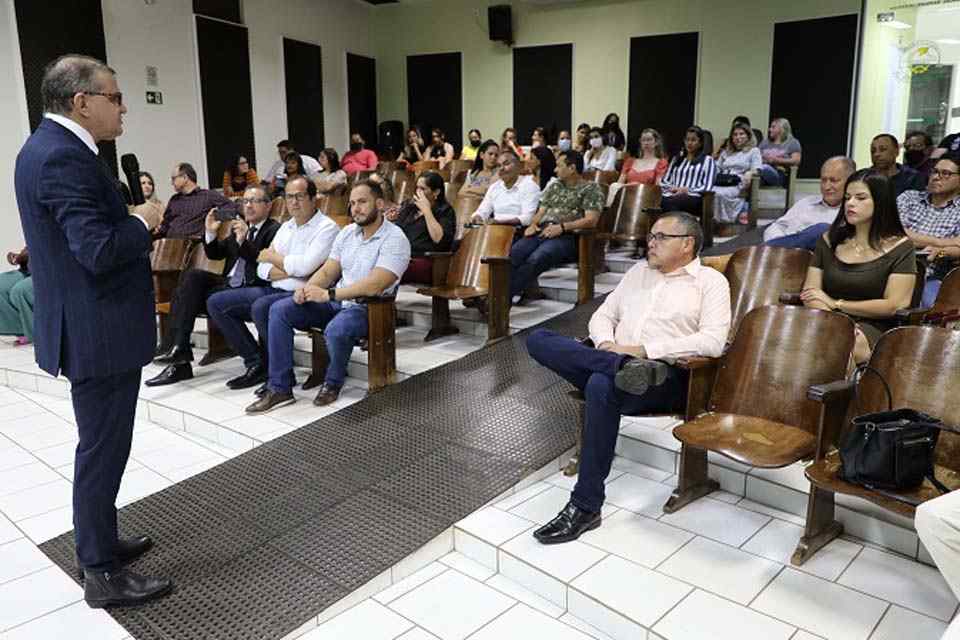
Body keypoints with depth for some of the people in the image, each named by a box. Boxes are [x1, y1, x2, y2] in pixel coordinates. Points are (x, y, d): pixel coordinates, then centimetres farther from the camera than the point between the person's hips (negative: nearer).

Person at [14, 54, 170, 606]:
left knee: (102, 446, 21)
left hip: (92, 326, 11)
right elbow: (99, 250, -28)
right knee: (103, 449, 1)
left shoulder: (51, 147, 12)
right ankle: (103, 574, 15)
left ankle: (98, 539, 36)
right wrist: (143, 222, -12)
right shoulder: (62, 158, -21)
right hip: (97, 331, -11)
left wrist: (135, 224, 5)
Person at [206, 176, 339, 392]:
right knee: (216, 303, 2)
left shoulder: (327, 227, -5)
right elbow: (262, 270, 13)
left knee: (261, 307, -35)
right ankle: (256, 363, 3)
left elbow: (305, 266, -19)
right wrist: (289, 270, -8)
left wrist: (273, 257, -2)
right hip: (274, 290, 9)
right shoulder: (285, 227, 19)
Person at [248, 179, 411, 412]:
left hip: (368, 307, -7)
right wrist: (308, 289, -13)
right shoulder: (347, 232, 10)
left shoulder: (395, 239, -14)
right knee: (279, 310, -9)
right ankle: (280, 388, -6)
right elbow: (327, 272, 10)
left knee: (335, 330, -38)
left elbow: (374, 286, -25)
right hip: (336, 301, 7)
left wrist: (328, 294, -26)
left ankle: (333, 383, -5)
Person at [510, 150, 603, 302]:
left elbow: (591, 220, -6)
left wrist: (562, 227, -16)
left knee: (536, 259, -35)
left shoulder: (591, 188, 8)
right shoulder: (555, 186, 28)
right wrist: (533, 225, 2)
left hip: (566, 236, -6)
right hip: (541, 232, 6)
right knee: (513, 253, -26)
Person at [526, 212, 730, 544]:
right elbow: (602, 315, 21)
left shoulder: (710, 281, 6)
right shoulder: (639, 270, 24)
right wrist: (605, 343, -4)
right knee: (538, 339, -15)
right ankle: (624, 367, -34)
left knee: (602, 385, -39)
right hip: (612, 359, 6)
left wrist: (643, 350, -15)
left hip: (666, 374, -6)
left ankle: (585, 507, -28)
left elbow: (713, 342, -9)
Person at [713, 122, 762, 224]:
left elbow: (756, 168, 3)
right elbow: (716, 168, 30)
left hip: (738, 185, -4)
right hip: (721, 183, 4)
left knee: (720, 194, -39)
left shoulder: (754, 151, 19)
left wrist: (749, 173, -20)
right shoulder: (725, 152, 33)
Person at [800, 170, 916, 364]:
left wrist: (836, 304, -5)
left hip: (873, 328, -4)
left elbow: (895, 306, -6)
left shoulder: (899, 247, 1)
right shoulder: (830, 240, 12)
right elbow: (810, 293, 5)